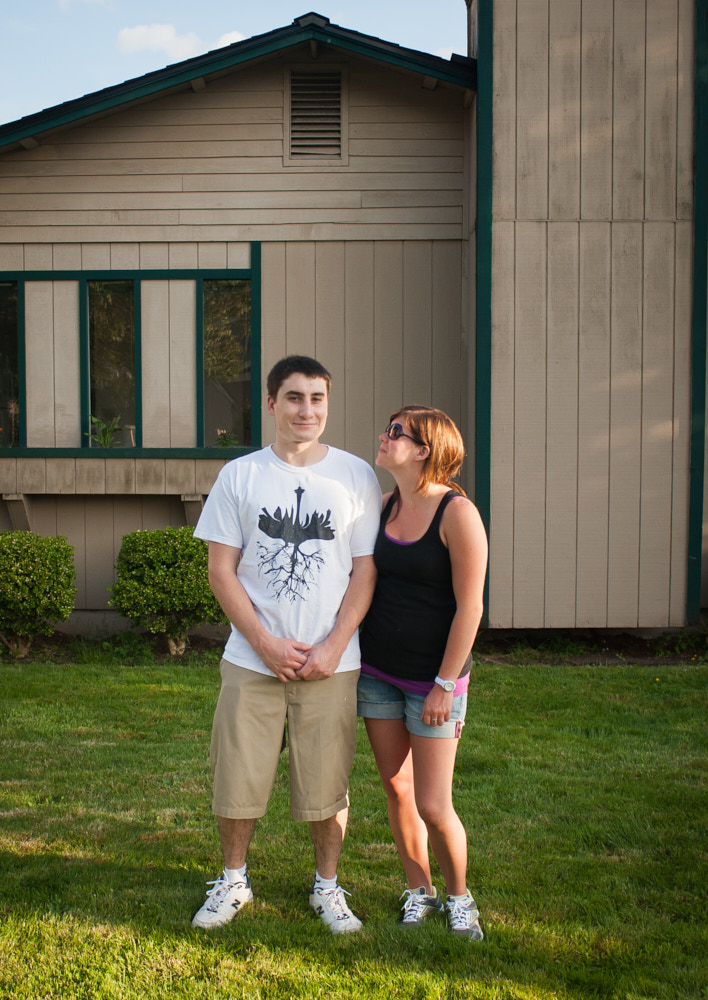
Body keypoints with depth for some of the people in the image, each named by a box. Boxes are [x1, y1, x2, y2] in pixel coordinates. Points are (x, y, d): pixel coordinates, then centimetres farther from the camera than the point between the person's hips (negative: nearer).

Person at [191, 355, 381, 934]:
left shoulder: (356, 476, 3)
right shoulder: (240, 475, 3)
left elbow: (365, 571, 2)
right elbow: (221, 569, 1)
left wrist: (332, 648, -9)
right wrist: (266, 643, -9)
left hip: (331, 663, 0)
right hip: (251, 660, 1)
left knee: (327, 783, 6)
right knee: (238, 778, 7)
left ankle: (328, 887, 27)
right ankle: (233, 881, 30)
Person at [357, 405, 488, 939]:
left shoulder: (457, 512, -16)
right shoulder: (385, 504, 5)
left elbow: (469, 606, -15)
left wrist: (444, 684, -15)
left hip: (432, 675, -6)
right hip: (377, 669, 6)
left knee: (433, 805, -3)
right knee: (397, 789, 12)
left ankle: (459, 897, 23)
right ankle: (419, 891, 31)